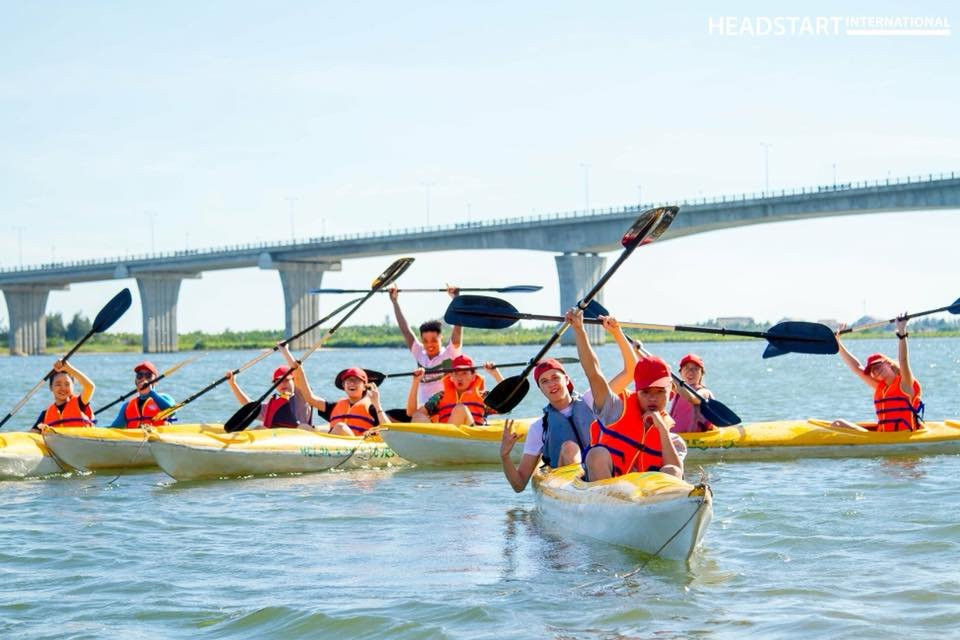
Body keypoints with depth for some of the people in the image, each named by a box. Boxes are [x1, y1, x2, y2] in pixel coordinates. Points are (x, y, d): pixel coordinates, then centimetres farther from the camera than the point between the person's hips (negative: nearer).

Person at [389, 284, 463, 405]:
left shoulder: (450, 354, -1)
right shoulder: (419, 354, 9)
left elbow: (458, 327, -9)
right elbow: (405, 330, 11)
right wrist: (395, 302, 11)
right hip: (423, 408, 5)